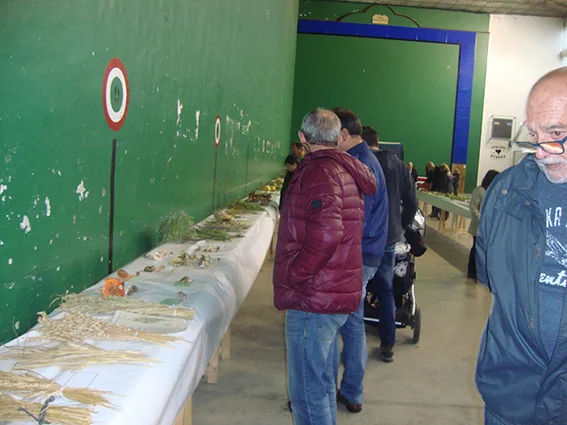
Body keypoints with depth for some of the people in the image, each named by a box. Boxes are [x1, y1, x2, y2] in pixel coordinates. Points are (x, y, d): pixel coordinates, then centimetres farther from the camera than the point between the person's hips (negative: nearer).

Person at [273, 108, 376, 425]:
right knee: (322, 380, 23)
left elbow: (326, 235, -30)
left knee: (309, 390, 0)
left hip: (314, 299, -10)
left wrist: (291, 274, -19)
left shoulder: (317, 172, -16)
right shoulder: (348, 171, 13)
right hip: (341, 292, 10)